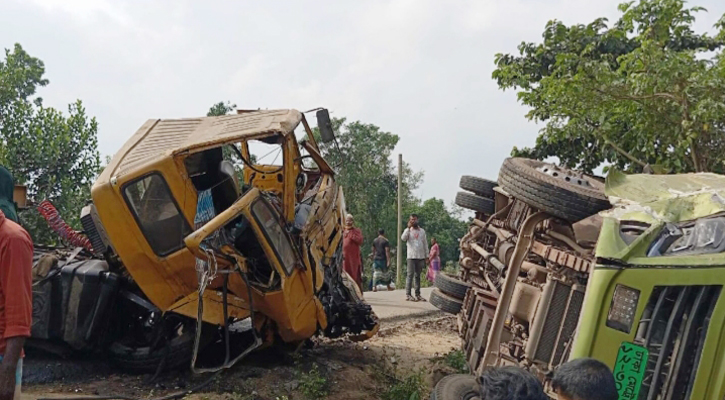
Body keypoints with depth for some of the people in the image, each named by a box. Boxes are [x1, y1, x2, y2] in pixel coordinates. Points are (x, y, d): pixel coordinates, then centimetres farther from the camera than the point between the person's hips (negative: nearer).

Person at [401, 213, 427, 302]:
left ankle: (418, 294, 11)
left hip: (421, 257, 4)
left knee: (418, 276, 7)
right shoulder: (408, 230, 3)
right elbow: (403, 238, -18)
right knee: (410, 275, -6)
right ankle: (408, 294, -5)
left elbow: (425, 244, 14)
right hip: (411, 257, -3)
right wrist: (409, 227, -20)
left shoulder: (422, 231, 13)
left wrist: (427, 256, 10)